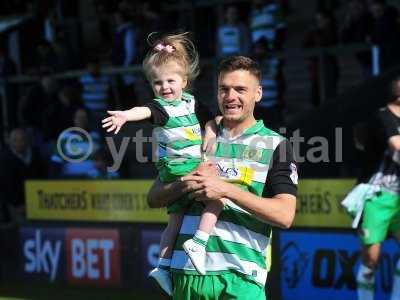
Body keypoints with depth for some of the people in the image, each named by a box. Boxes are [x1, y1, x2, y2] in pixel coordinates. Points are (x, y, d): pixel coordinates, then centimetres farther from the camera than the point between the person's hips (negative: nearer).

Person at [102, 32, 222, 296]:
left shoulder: (189, 101, 10)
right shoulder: (159, 107, -12)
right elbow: (144, 111, -34)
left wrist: (210, 137, 6)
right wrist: (125, 115, -54)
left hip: (195, 165, 8)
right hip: (177, 167, -8)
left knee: (176, 218, 12)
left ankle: (163, 266, 17)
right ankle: (197, 244, -22)